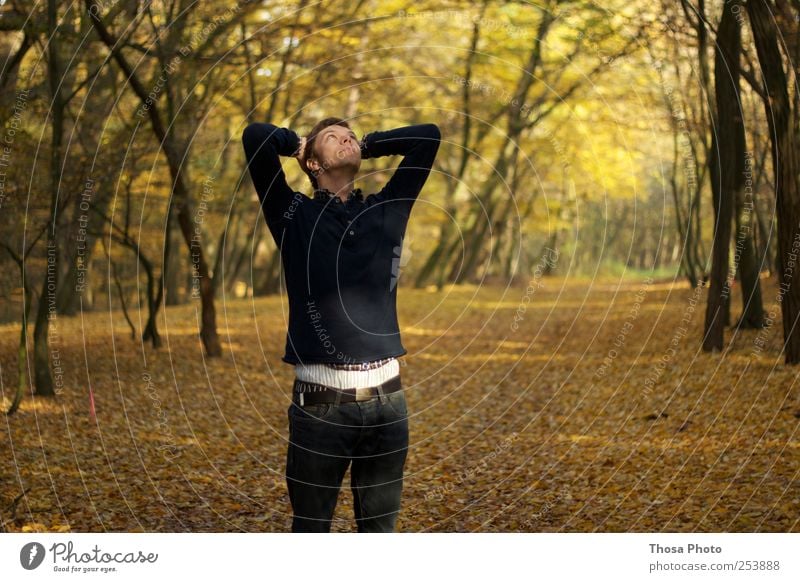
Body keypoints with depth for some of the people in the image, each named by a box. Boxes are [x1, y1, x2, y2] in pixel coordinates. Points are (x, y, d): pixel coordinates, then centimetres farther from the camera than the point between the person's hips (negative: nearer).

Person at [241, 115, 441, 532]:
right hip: (321, 400, -3)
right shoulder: (294, 214, 4)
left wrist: (368, 146, 20)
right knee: (311, 529, 8)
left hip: (387, 397, 3)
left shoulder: (387, 211, 13)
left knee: (380, 528, 14)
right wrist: (297, 144, 12)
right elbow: (255, 136, -6)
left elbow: (429, 135, 16)